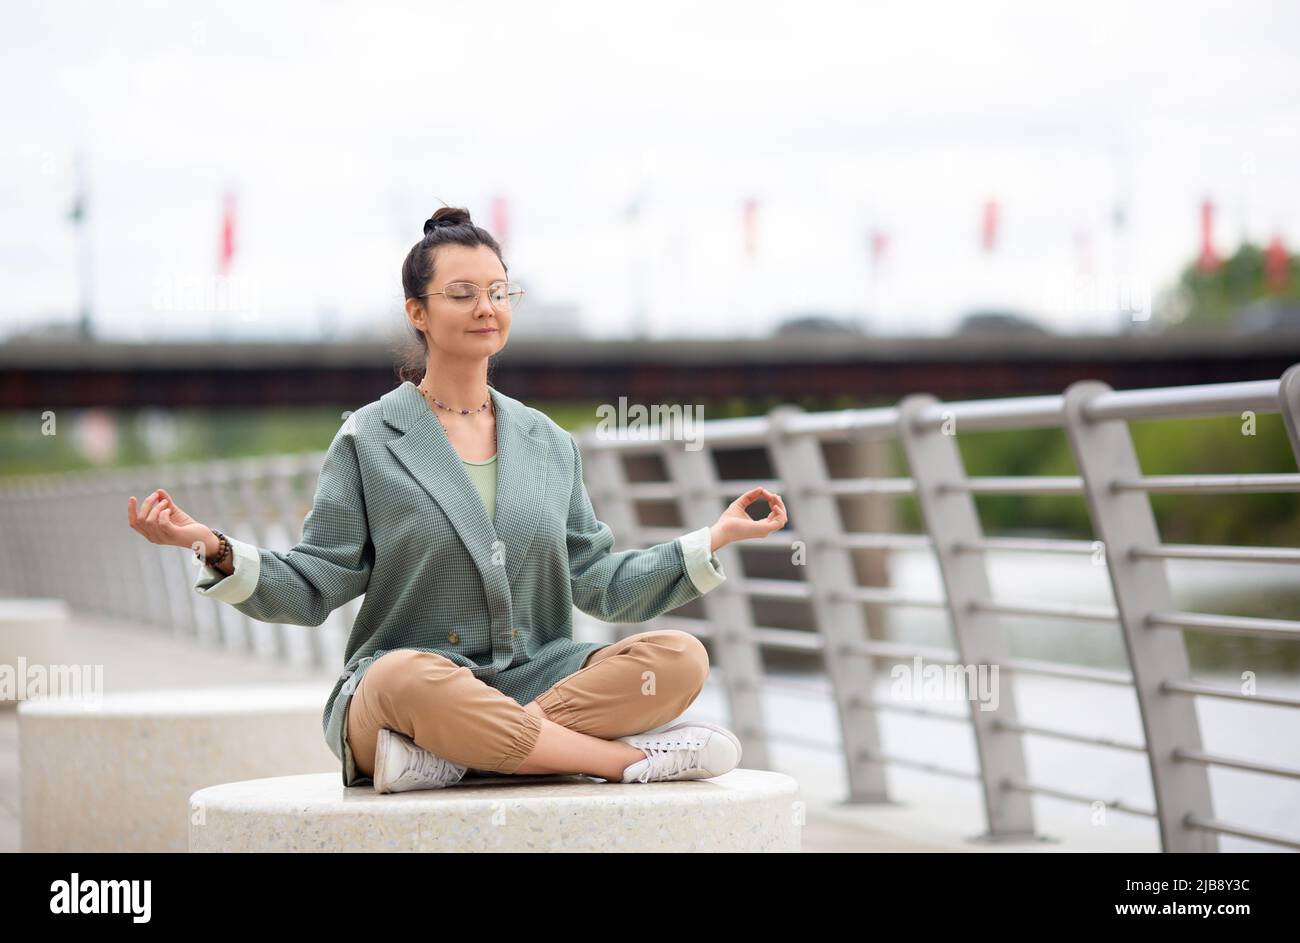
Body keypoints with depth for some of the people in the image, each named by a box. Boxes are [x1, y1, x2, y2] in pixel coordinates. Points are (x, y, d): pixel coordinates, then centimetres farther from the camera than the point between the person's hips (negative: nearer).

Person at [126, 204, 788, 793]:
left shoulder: (549, 444, 18)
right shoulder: (368, 441, 6)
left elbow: (601, 587, 17)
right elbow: (312, 590, 2)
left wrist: (716, 538, 13)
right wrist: (214, 550, -14)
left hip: (535, 680, 4)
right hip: (389, 694, -4)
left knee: (679, 658, -24)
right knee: (412, 678, -42)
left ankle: (442, 757, -32)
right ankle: (641, 758, -32)